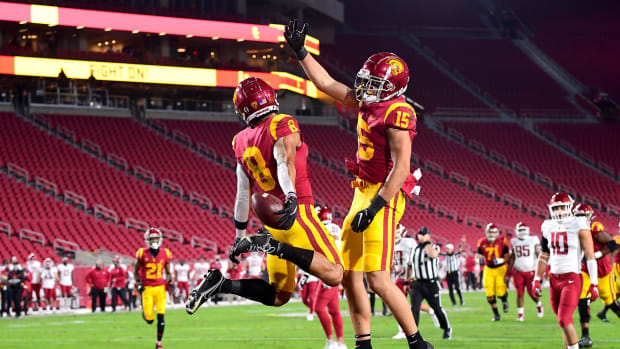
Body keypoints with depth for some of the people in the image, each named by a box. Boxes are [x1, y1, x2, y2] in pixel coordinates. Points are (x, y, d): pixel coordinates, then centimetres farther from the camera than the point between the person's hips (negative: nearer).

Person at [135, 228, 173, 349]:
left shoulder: (165, 254, 2)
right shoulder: (143, 254, -4)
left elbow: (168, 272, 15)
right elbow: (136, 271, 7)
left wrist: (170, 281, -4)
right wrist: (138, 282, -8)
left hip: (160, 288, 2)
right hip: (147, 289, -1)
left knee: (161, 317, -7)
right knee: (149, 320, -3)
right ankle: (145, 312, 35)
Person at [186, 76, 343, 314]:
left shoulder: (242, 141, 10)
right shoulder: (283, 126, -7)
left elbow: (243, 195, 14)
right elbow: (285, 163, -26)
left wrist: (239, 236, 21)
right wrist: (292, 199, -40)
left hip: (273, 218, 7)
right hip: (297, 214, -7)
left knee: (278, 297, 14)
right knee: (334, 275, -15)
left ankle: (220, 283, -1)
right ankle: (273, 246, -25)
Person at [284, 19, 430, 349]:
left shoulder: (396, 112, -16)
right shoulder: (369, 103, 11)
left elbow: (401, 166, -21)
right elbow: (326, 83, 20)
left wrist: (376, 206, -24)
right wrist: (300, 51, 18)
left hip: (383, 197, -10)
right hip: (363, 194, 10)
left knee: (378, 279, -13)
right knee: (350, 275, 9)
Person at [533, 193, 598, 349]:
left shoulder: (579, 226, -7)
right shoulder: (549, 228, 9)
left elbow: (590, 256, -8)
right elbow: (543, 256, 17)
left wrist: (594, 284, -11)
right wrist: (537, 280, 12)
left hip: (572, 279, -6)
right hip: (554, 279, 6)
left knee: (564, 320, -16)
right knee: (564, 321, 9)